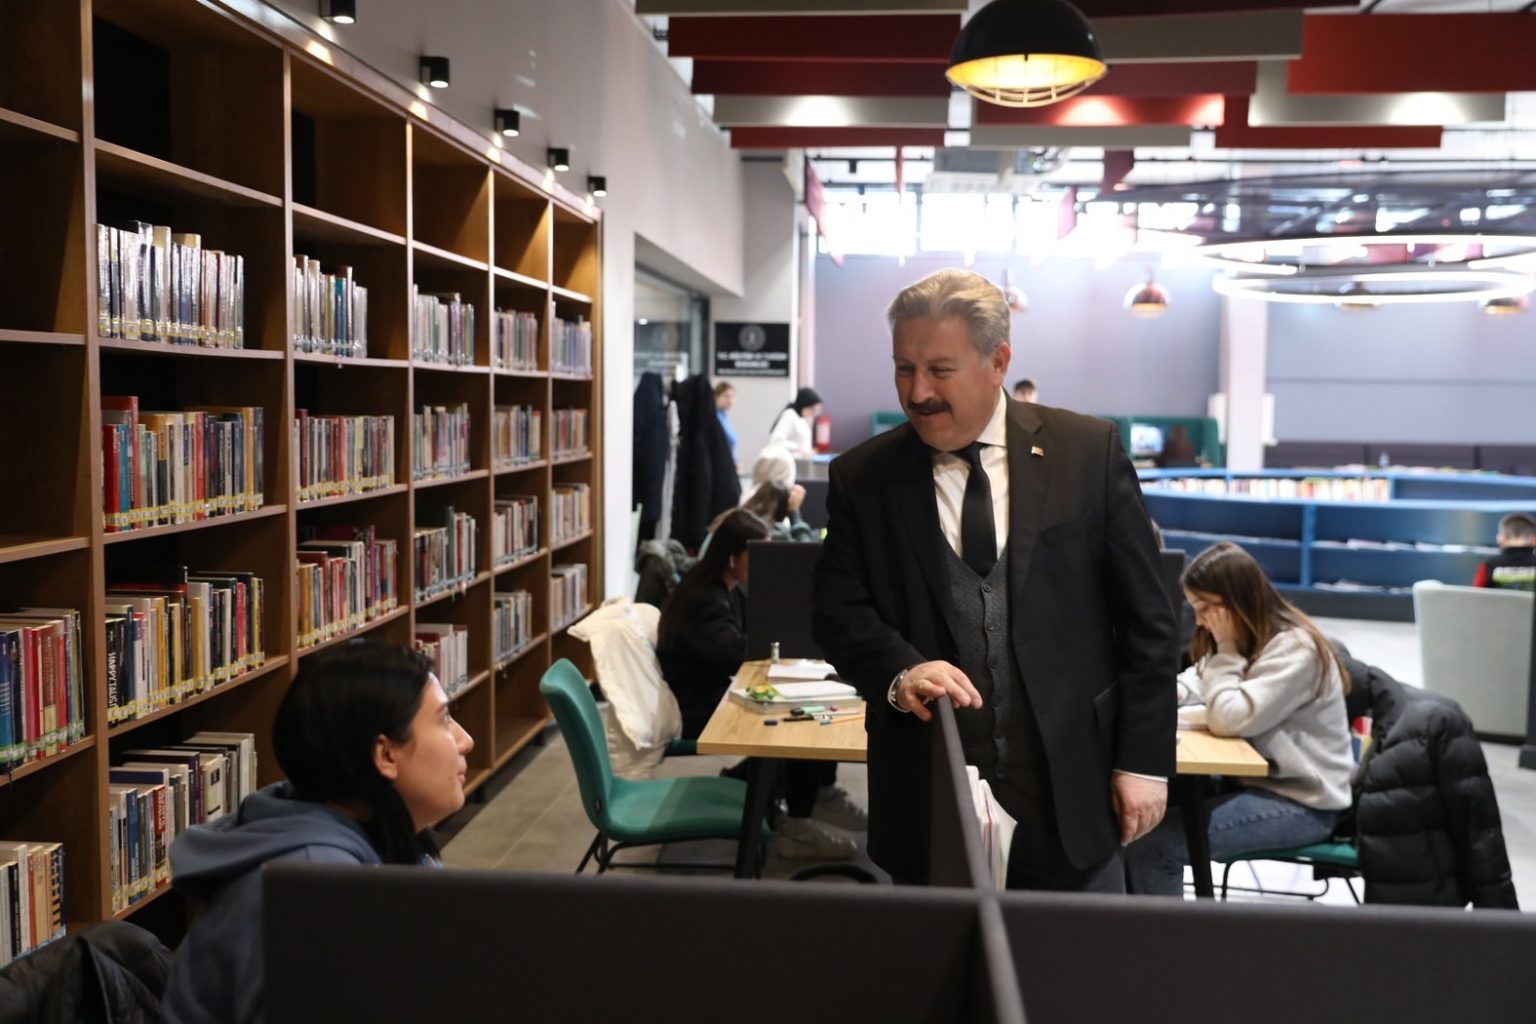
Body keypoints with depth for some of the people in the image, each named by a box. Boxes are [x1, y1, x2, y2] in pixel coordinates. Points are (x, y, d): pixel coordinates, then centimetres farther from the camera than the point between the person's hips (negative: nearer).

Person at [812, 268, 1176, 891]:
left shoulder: (1089, 452, -2)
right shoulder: (862, 479, 1)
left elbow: (1144, 619, 0)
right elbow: (840, 612, 0)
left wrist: (1145, 758, -3)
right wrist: (901, 672, -20)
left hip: (1071, 792, 0)